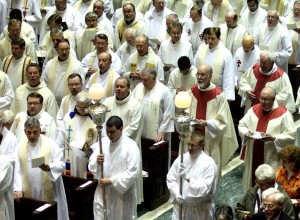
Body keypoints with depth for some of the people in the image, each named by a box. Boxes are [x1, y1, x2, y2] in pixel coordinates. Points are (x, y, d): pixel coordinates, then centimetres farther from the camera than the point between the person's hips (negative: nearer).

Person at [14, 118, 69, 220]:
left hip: (49, 191, -3)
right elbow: (17, 170, 4)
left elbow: (61, 164, -10)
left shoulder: (50, 144, -6)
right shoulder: (21, 146, 4)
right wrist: (18, 189, -4)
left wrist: (48, 168, -29)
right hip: (29, 193, 3)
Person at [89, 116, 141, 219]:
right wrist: (96, 161, -22)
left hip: (122, 193, -4)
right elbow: (91, 165, 2)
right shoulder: (103, 142, 1)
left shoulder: (131, 146, -13)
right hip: (103, 191, 4)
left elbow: (133, 172, -20)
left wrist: (111, 181, -24)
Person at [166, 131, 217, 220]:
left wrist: (188, 177, -29)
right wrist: (177, 194, -12)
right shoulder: (181, 159, -4)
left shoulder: (209, 163, -14)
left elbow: (205, 189, -20)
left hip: (201, 208, -3)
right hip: (181, 205, 3)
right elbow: (170, 178, 2)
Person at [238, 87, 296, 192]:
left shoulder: (283, 114, -11)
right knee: (252, 180, 13)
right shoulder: (254, 109, 4)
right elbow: (241, 125, 10)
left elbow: (291, 136, -11)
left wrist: (273, 138, -23)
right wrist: (246, 132, -12)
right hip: (253, 155, 5)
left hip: (272, 157, -4)